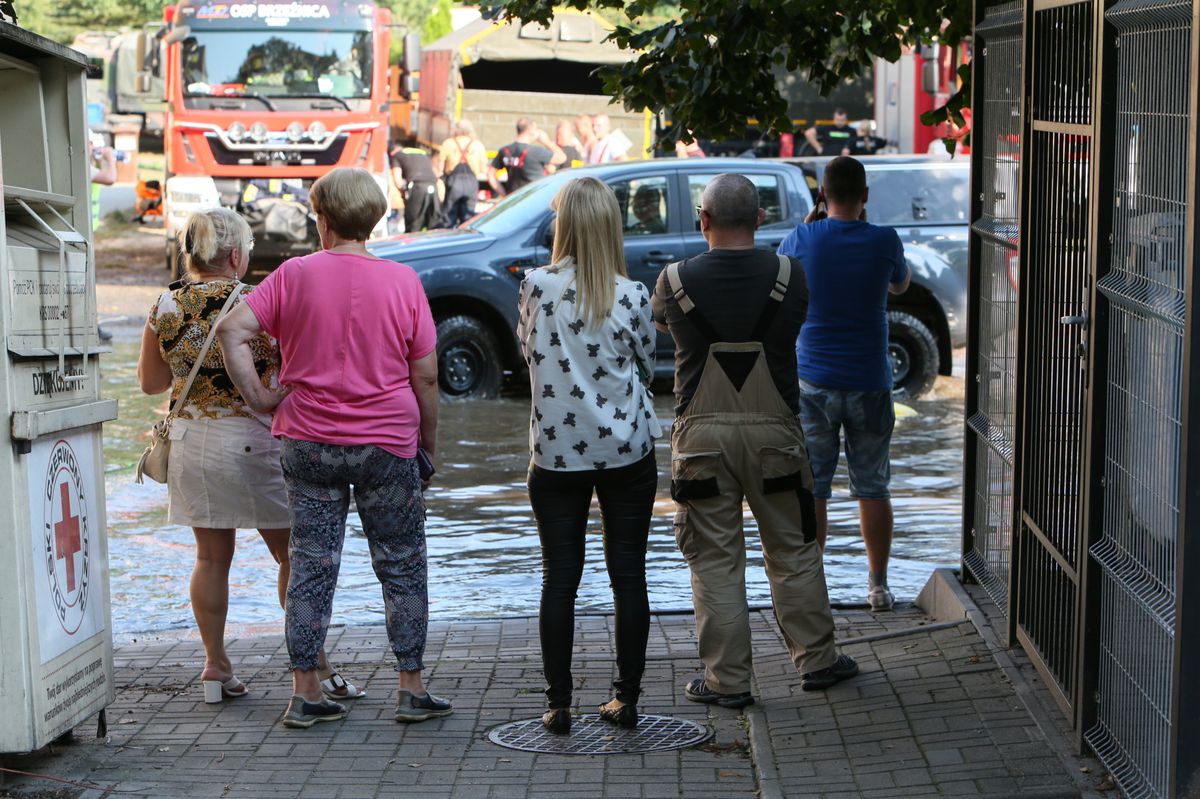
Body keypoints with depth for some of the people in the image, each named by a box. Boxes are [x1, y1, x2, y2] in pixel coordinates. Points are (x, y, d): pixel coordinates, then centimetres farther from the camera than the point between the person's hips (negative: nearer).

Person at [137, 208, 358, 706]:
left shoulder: (166, 308, -1)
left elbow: (150, 381, 9)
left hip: (191, 440, 4)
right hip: (255, 440, -4)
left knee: (212, 557, 13)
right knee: (292, 553, 6)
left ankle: (216, 666, 15)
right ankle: (316, 668, 9)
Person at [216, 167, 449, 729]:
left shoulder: (295, 274, -3)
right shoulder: (402, 282, -5)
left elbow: (232, 329, -11)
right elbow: (426, 377, -3)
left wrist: (258, 397, -4)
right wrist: (429, 445, 8)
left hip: (307, 444, 1)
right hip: (387, 444, -1)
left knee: (310, 566, 9)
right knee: (402, 567, 10)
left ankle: (305, 694, 10)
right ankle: (412, 691, 13)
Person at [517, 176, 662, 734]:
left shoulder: (537, 287, -7)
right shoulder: (632, 296, -8)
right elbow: (646, 366, 6)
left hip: (556, 451, 0)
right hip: (627, 451, 0)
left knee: (560, 578, 6)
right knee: (628, 575, 8)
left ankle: (558, 704, 8)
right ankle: (627, 698, 12)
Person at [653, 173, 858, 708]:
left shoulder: (676, 280, -7)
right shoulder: (787, 275, -6)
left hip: (702, 433, -1)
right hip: (774, 430, 1)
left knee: (715, 559, 6)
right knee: (792, 550, 15)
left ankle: (727, 679, 8)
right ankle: (816, 659, 24)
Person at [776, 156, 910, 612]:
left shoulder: (801, 240, -8)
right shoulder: (885, 242, -6)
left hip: (813, 381, -1)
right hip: (869, 382, 1)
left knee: (811, 488, 6)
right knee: (873, 488, 10)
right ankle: (878, 586, 15)